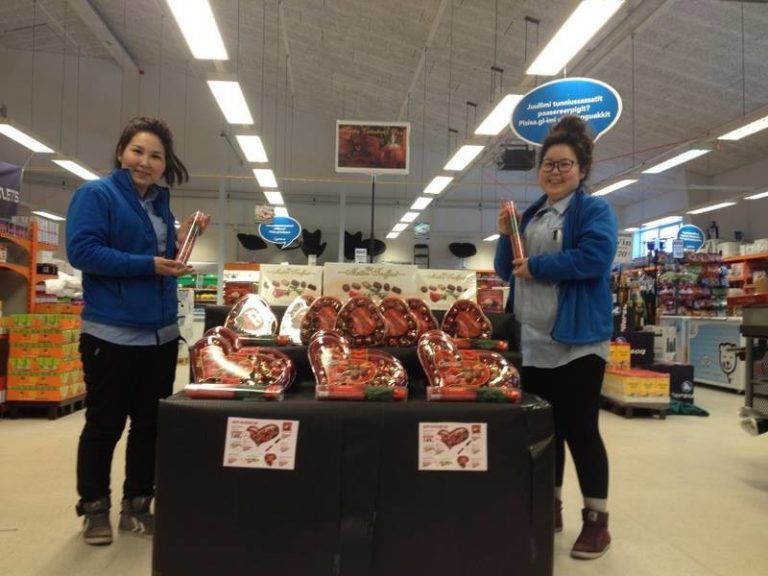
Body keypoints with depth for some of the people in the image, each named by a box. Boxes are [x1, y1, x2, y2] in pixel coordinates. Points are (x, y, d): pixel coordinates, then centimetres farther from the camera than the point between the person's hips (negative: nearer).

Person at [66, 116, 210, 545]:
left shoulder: (160, 203, 13)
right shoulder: (96, 194, -8)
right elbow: (81, 250, -19)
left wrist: (179, 243, 0)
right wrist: (148, 264, -23)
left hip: (161, 334, 7)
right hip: (112, 334, -7)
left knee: (150, 424, 12)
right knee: (104, 425, 6)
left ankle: (137, 505, 27)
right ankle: (95, 509, 23)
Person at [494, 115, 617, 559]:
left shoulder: (595, 210, -3)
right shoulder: (530, 215, 16)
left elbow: (592, 259, -20)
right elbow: (507, 272, 17)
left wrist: (535, 266, -13)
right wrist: (505, 236, 0)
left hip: (577, 341, -6)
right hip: (533, 342, 6)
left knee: (580, 429, 0)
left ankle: (597, 521, 15)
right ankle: (550, 508, 29)